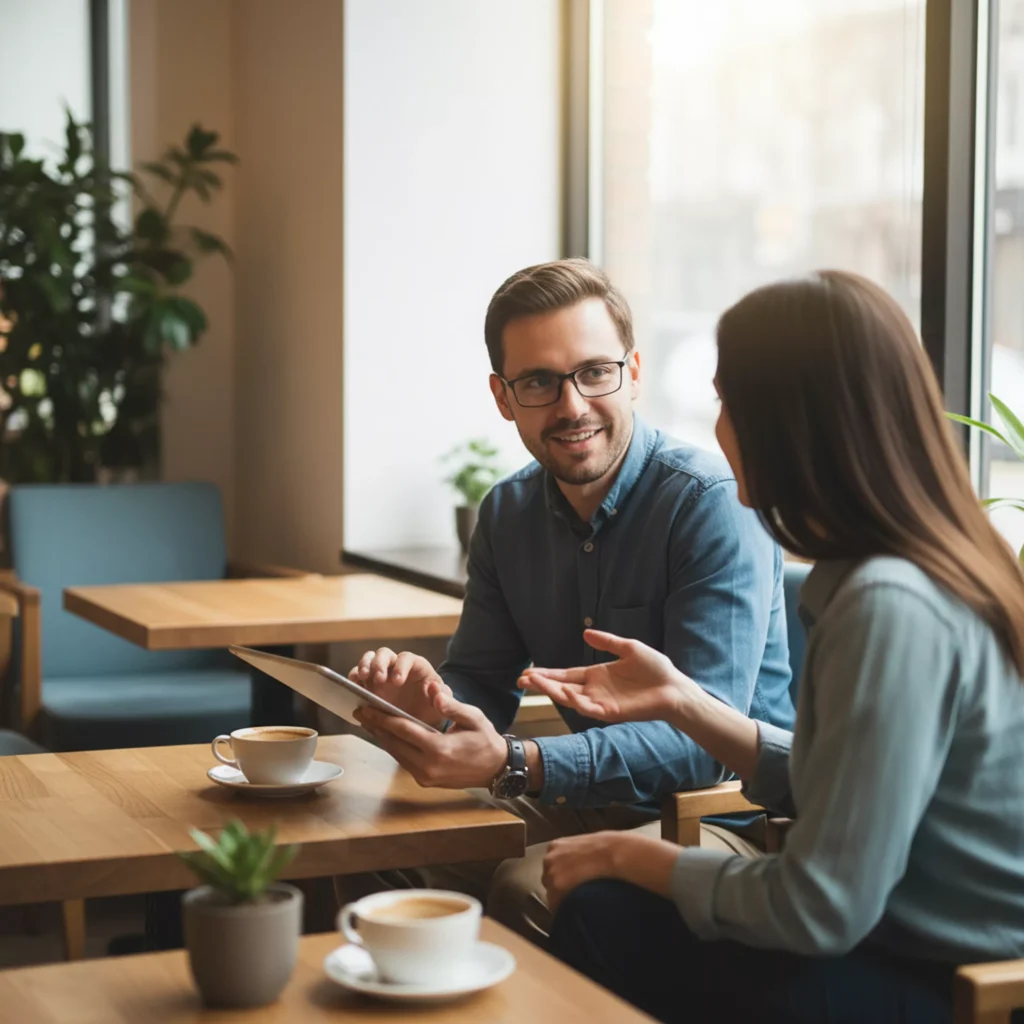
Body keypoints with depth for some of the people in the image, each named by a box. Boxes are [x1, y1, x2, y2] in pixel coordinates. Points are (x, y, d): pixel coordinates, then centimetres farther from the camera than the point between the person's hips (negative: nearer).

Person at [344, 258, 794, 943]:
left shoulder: (714, 505, -18)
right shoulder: (508, 513, 6)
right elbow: (482, 682, 12)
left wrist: (515, 764, -38)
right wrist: (430, 696, -14)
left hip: (729, 809, -6)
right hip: (592, 802, 7)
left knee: (527, 893, -31)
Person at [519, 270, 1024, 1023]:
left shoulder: (889, 608, -26)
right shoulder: (934, 571, 3)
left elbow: (818, 909, -23)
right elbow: (827, 789, 11)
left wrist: (632, 856, -8)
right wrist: (680, 700, 6)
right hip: (911, 942, 8)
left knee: (606, 926, -4)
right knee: (601, 915, 3)